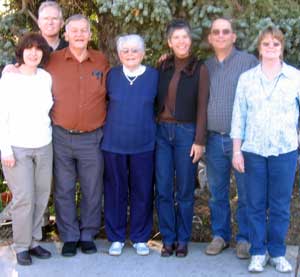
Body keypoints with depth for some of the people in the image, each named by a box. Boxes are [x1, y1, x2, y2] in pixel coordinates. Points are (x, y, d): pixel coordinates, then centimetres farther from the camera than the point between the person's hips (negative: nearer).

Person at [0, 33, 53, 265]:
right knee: (24, 198, -6)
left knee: (41, 196, 5)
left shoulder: (46, 78, 5)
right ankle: (22, 247, 7)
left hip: (44, 147, 4)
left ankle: (34, 242, 17)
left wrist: (49, 133, 9)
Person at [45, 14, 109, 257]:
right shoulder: (53, 61, 0)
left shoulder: (102, 62, 3)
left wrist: (106, 120, 5)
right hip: (61, 137, 0)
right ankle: (69, 237, 21)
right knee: (64, 190, 7)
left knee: (92, 190, 8)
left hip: (92, 138, 1)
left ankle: (88, 235, 24)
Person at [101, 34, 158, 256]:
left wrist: (148, 127, 5)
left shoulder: (154, 76, 1)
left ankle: (140, 238, 21)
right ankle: (116, 237, 21)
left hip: (144, 145, 0)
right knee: (116, 192, 8)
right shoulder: (112, 75, 2)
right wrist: (113, 124, 8)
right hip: (114, 144, 1)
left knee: (142, 192, 6)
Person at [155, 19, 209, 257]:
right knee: (163, 188, 4)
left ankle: (183, 239, 17)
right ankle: (168, 238, 16)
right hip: (162, 131, 3)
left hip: (186, 132, -3)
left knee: (185, 189, 5)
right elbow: (157, 100, 10)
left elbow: (202, 108, -4)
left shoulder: (199, 69, -2)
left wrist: (199, 141, -8)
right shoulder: (164, 66, 7)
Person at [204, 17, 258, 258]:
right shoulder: (205, 66, 11)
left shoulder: (249, 62, -1)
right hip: (214, 139, 4)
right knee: (217, 192, 12)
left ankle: (245, 239, 15)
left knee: (246, 193, 3)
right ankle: (220, 235, 25)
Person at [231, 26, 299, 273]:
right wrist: (237, 151, 1)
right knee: (256, 204, 6)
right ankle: (258, 253, 18)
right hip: (253, 150, 1)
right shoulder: (246, 78, 5)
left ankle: (277, 253, 20)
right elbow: (239, 116, 5)